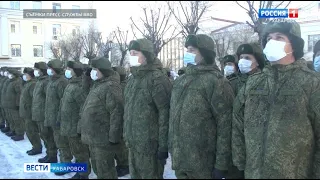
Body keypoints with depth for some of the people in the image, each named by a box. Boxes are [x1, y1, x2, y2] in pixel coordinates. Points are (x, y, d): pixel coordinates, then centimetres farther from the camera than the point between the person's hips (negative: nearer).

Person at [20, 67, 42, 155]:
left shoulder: (33, 84, -17)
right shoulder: (27, 84, 15)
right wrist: (23, 110, 21)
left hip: (30, 112, -10)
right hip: (26, 112, 10)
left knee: (31, 131, -4)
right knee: (30, 131, 15)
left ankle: (37, 148, 7)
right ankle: (36, 147, 24)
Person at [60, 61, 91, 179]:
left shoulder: (78, 87, -21)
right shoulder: (71, 85, 11)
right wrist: (63, 122, 20)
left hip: (76, 128, -10)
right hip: (70, 127, 10)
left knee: (81, 153, 2)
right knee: (76, 152, 20)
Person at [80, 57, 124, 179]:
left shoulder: (110, 86, -17)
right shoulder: (97, 85, 15)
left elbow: (116, 113, -23)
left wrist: (113, 137, -24)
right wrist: (87, 133, 21)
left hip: (103, 139, -10)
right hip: (94, 137, 10)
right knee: (97, 169, 20)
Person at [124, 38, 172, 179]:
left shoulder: (157, 78, -15)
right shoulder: (132, 79, 12)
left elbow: (165, 113, -18)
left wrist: (163, 145, -19)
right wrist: (127, 136, 15)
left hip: (150, 145, -8)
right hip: (133, 143, 8)